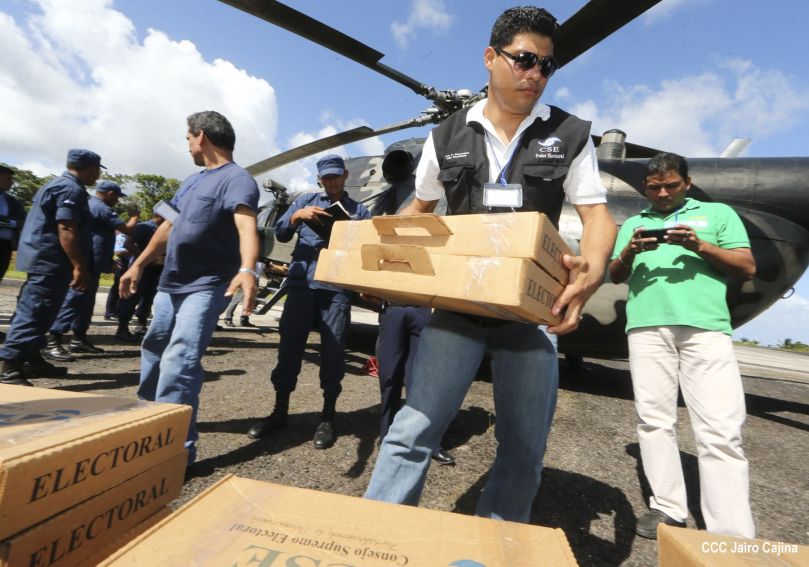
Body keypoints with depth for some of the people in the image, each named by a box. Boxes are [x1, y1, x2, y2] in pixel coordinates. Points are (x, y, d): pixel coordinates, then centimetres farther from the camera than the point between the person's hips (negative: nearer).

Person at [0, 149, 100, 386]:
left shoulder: (57, 184, 21)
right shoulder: (72, 189, -14)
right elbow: (66, 229, -24)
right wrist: (80, 267, -26)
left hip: (44, 260, 11)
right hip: (50, 262, -11)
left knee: (38, 314, 15)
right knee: (33, 314, -12)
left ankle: (33, 360, 24)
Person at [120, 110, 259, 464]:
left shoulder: (237, 179, -13)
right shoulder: (191, 181, 16)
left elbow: (246, 226, -32)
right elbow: (168, 226, 22)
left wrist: (247, 270, -49)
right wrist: (138, 265, 22)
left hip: (207, 286, -9)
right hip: (170, 284, 10)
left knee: (179, 362, -18)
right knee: (153, 351, 21)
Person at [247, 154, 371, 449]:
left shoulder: (359, 211, 14)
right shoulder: (306, 200, 17)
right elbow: (281, 233, 10)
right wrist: (298, 215, -8)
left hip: (337, 289, -1)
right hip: (301, 284, 2)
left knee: (333, 351, -1)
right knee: (289, 347, 4)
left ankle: (328, 417, 13)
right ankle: (279, 411, 19)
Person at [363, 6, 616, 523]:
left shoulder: (570, 136, 6)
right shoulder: (447, 138, 8)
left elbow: (597, 213, 1)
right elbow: (419, 208, 16)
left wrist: (593, 269, -22)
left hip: (533, 307, 1)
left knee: (525, 448, 10)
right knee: (415, 430, -6)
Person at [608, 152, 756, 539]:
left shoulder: (718, 213, 17)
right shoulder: (633, 223, 23)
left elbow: (747, 268, 9)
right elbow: (615, 276, 17)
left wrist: (700, 246, -7)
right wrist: (629, 252, -5)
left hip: (705, 327, -2)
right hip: (647, 328, 2)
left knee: (720, 431, -7)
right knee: (655, 421, 3)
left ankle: (733, 537, 1)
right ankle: (668, 510, 14)